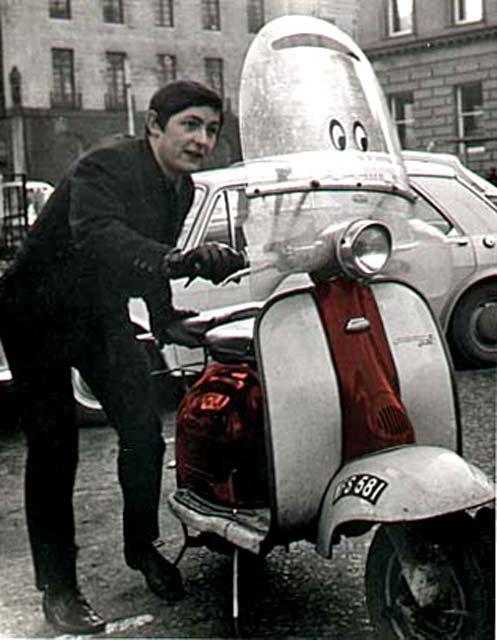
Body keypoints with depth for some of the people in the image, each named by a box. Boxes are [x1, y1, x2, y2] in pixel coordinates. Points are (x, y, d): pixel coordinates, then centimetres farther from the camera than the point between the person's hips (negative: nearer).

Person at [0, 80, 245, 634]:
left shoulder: (181, 188, 1)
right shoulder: (105, 168, -26)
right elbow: (98, 235, -46)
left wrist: (166, 318, 9)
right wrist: (177, 260, -60)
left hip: (102, 316, 7)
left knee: (144, 434, 0)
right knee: (54, 448, -8)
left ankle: (142, 548, 22)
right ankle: (57, 587, 2)